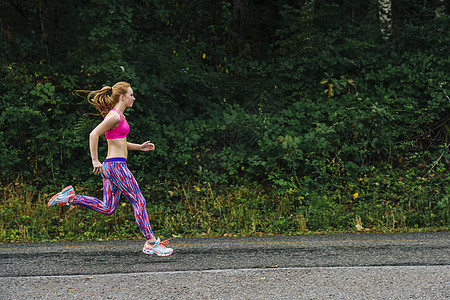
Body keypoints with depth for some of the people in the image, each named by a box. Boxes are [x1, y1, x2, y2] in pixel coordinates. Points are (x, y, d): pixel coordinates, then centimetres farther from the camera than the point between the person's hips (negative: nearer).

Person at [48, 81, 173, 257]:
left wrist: (140, 147, 17)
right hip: (116, 165, -10)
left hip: (111, 166, 10)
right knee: (139, 201, -4)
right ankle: (151, 243, -1)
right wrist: (95, 160, -17)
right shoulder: (114, 116, -13)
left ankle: (70, 197, 11)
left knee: (107, 209, 10)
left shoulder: (119, 116, 18)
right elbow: (94, 135, -18)